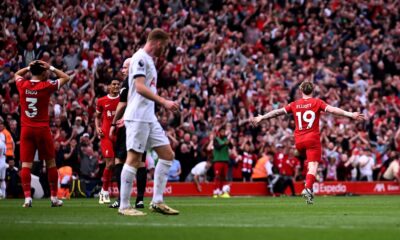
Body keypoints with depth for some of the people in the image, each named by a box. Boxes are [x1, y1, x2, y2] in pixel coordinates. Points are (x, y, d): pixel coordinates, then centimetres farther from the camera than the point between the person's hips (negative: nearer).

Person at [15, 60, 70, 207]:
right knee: (50, 162, 10)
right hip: (42, 129, -2)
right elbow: (66, 78, 6)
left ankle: (27, 197, -12)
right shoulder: (46, 86, -9)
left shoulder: (22, 85, 0)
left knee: (26, 164, 0)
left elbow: (17, 74, 25)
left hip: (26, 129, 2)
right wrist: (51, 68, 4)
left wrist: (29, 67, 16)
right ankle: (54, 197, 13)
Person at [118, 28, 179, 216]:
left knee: (167, 154, 7)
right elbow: (140, 87, -21)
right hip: (137, 117, -10)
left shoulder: (149, 60, 19)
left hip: (149, 118, 10)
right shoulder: (140, 58, -11)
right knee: (134, 159, -8)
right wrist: (164, 102, -25)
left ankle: (157, 202, 8)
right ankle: (124, 206, -4)